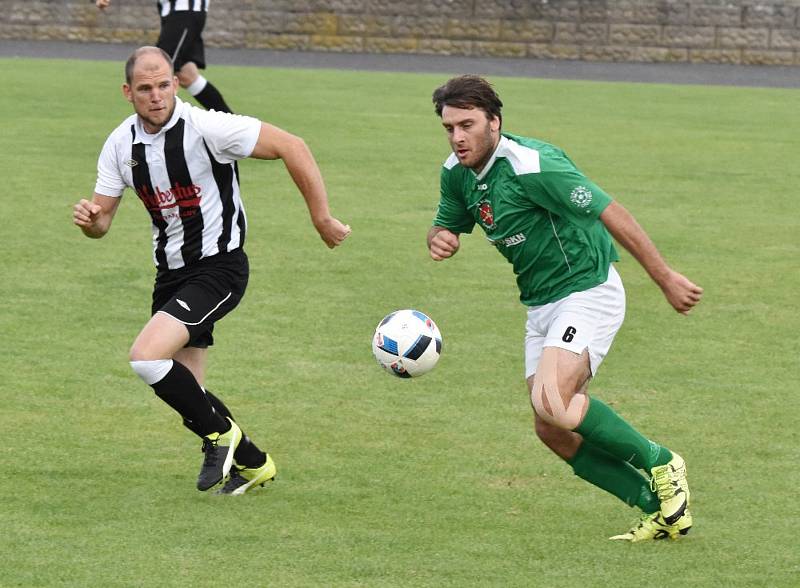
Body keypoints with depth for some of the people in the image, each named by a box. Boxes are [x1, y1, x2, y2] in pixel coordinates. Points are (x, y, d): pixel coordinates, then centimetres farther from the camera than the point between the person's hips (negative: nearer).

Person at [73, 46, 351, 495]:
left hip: (218, 268, -7)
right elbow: (102, 219, 6)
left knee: (147, 357, -23)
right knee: (185, 394, 10)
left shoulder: (206, 127, -20)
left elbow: (292, 147, -16)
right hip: (171, 272, 7)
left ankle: (220, 434, -1)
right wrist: (89, 219, -19)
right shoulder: (121, 144, -1)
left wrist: (322, 218, -13)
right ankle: (253, 463, 31)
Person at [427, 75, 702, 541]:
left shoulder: (533, 166, -24)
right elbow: (448, 224, 18)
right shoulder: (457, 172, 1)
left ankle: (659, 464, -6)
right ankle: (659, 509, 15)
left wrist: (666, 278, -19)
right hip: (541, 305, 9)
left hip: (588, 291, -9)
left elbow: (612, 214, -21)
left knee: (553, 403, -27)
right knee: (553, 430, 4)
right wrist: (441, 239, -9)